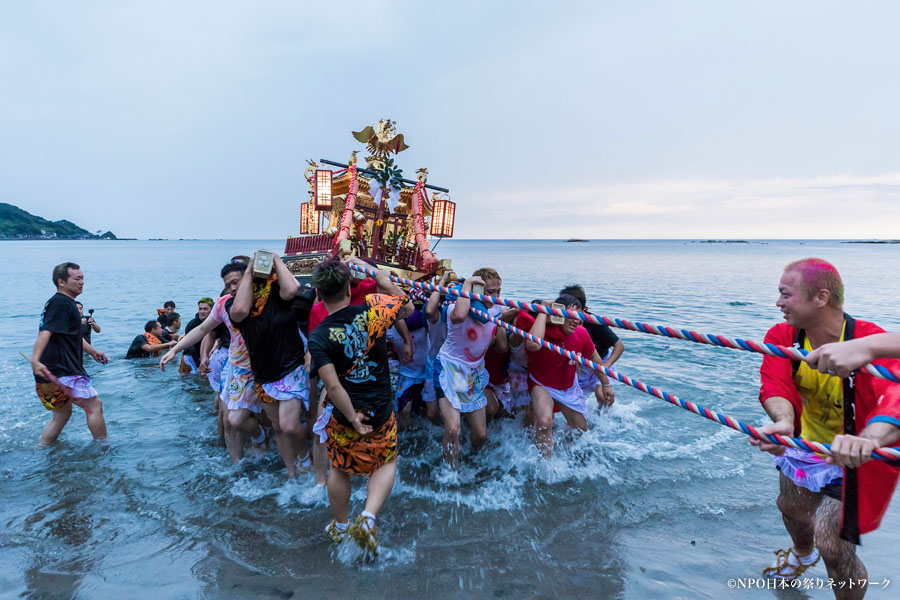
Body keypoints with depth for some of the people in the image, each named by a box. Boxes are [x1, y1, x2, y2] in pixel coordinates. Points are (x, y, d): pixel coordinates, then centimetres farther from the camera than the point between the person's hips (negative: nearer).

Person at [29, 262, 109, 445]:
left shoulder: (67, 303, 20)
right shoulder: (60, 303, -13)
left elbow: (73, 335, 33)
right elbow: (45, 332, -26)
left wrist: (92, 351, 39)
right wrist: (35, 360, -37)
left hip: (62, 370, 11)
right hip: (60, 371, -11)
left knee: (61, 415, 18)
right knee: (94, 405, -4)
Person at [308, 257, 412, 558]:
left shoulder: (318, 336, -18)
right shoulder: (372, 309, -15)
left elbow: (332, 386, -23)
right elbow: (407, 306, 6)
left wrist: (352, 418, -11)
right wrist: (386, 283, 19)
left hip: (343, 416, 0)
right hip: (381, 412, 1)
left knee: (340, 469, 24)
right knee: (386, 463, 23)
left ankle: (340, 527, 42)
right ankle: (368, 518, 3)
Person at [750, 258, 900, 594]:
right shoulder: (783, 336, -17)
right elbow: (775, 384, -30)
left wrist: (868, 439, -70)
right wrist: (784, 421, -53)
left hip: (858, 457, -5)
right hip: (807, 441, 6)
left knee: (831, 544, -9)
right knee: (791, 507, 26)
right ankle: (803, 555, 62)